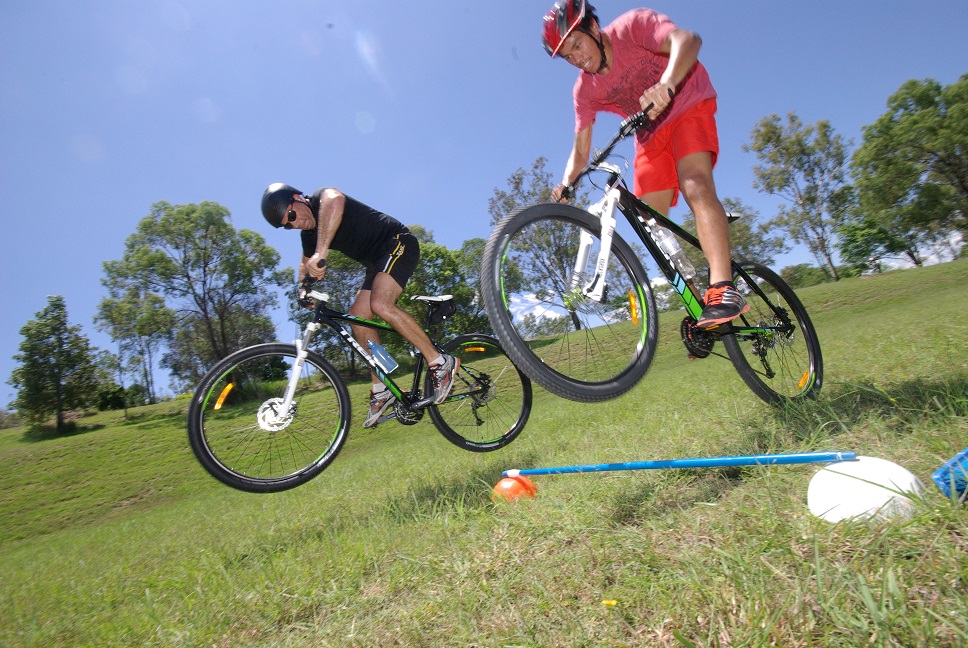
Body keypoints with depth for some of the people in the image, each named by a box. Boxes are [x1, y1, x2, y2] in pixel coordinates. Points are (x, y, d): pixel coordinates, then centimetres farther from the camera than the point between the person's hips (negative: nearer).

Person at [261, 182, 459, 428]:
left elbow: (334, 200, -41)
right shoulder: (309, 235, 10)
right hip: (377, 261, 9)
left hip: (398, 243, -9)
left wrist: (321, 252, -51)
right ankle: (381, 392, 4)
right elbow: (305, 263, 26)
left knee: (380, 305, -29)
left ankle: (441, 362, -21)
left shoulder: (321, 198, -15)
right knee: (358, 318, -2)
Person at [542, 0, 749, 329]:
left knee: (695, 185, -31)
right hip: (650, 133, 5)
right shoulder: (585, 90, -4)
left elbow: (687, 40, -34)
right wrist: (566, 184, -25)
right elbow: (581, 148, -6)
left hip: (689, 108, -5)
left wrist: (666, 85, -54)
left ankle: (723, 289, -39)